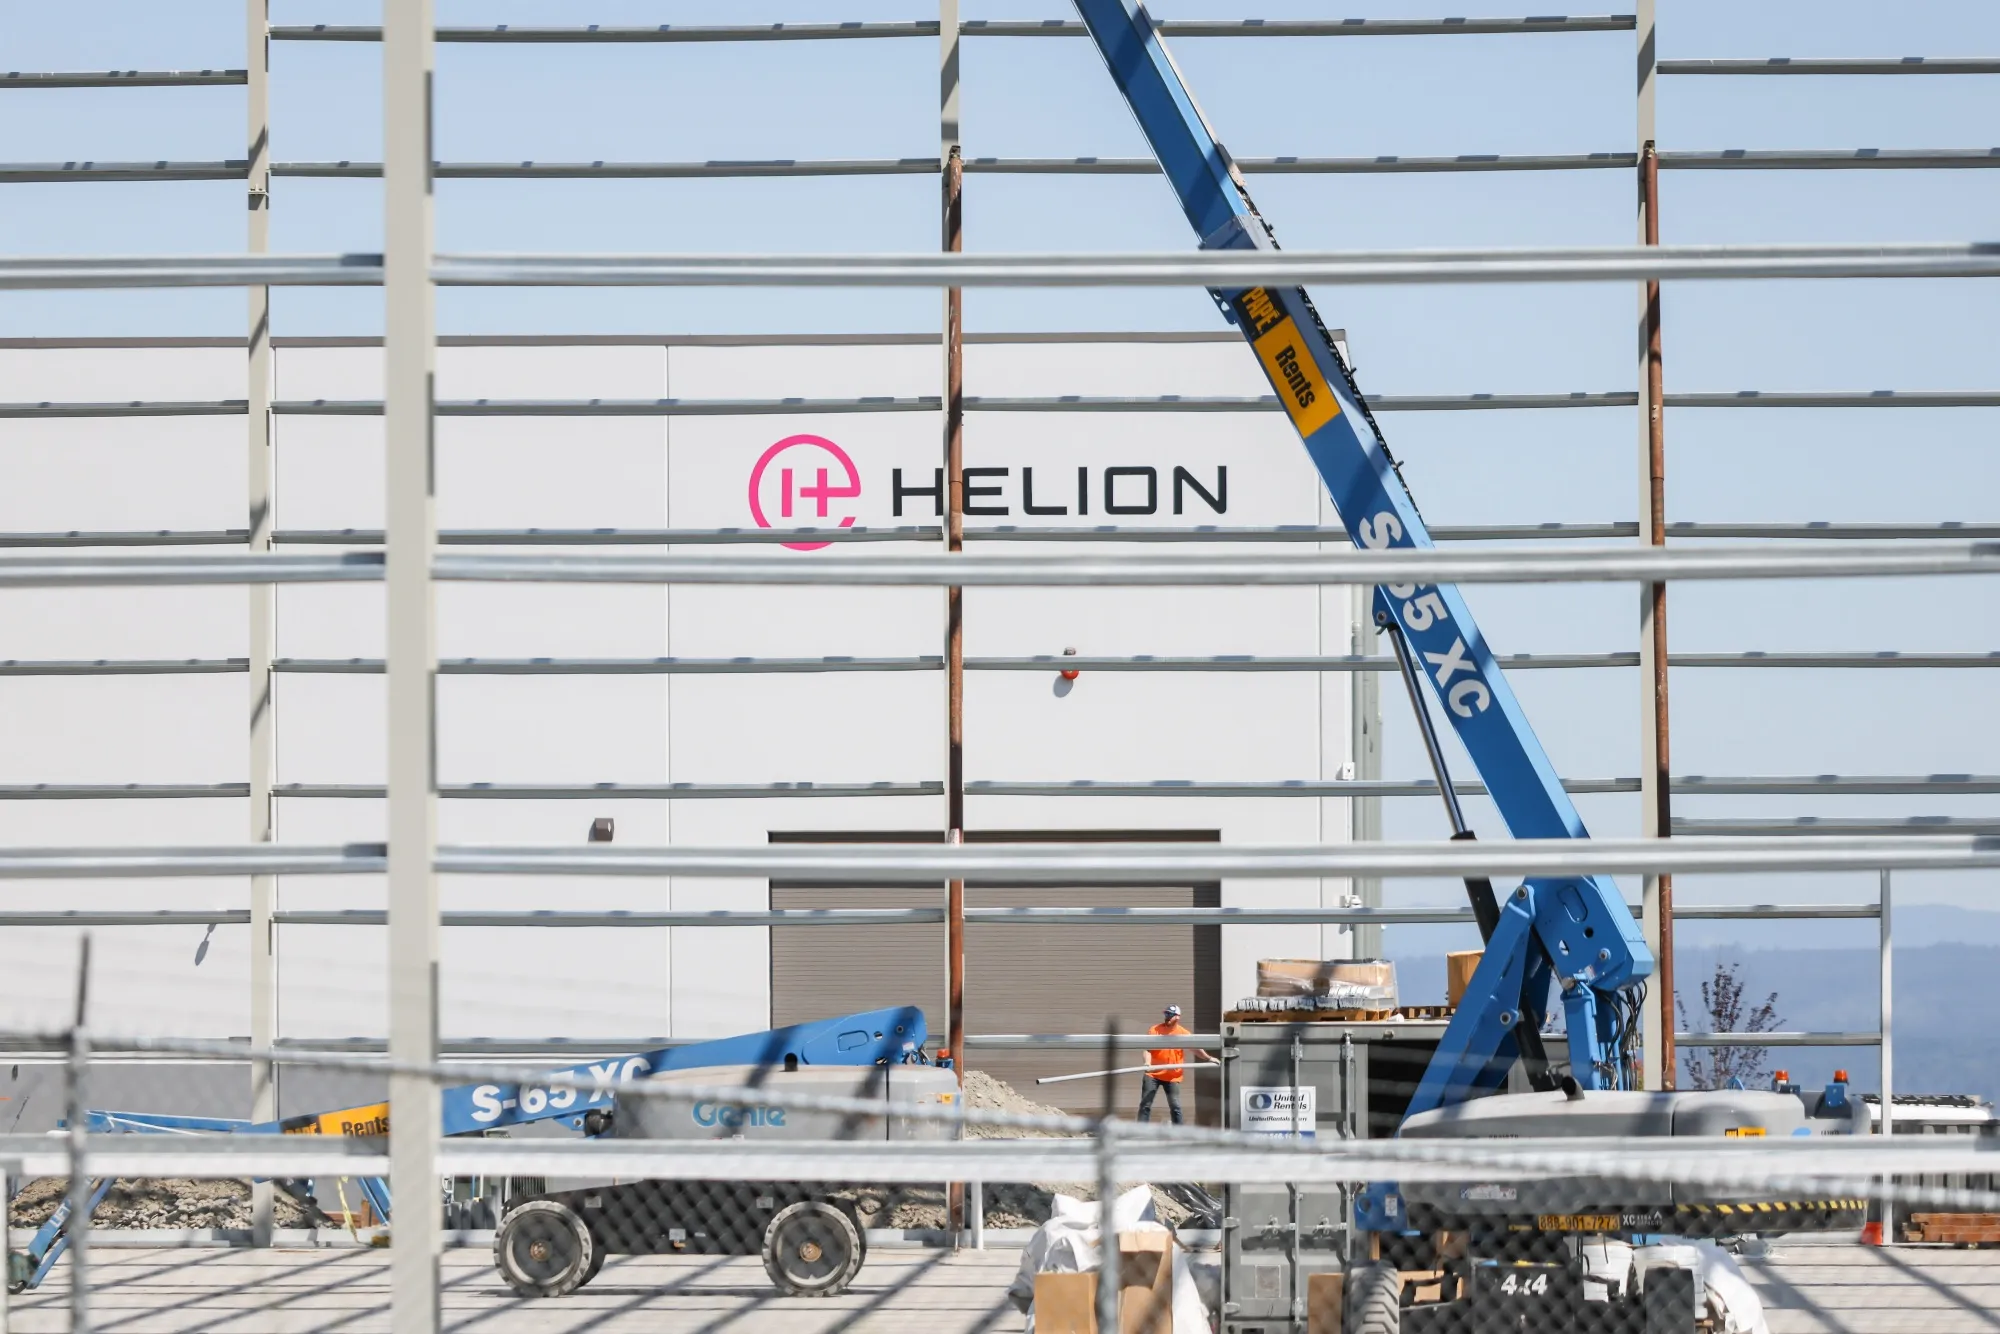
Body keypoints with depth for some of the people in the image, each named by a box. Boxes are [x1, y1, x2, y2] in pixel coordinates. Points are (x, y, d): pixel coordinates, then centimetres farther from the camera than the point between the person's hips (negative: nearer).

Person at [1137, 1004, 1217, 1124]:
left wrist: (1208, 1058, -9)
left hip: (1172, 1077, 0)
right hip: (1153, 1074, 0)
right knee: (1145, 1105, -2)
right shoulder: (1155, 1030, -3)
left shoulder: (1183, 1033, 0)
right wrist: (1147, 1062, -27)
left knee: (1175, 1107, 0)